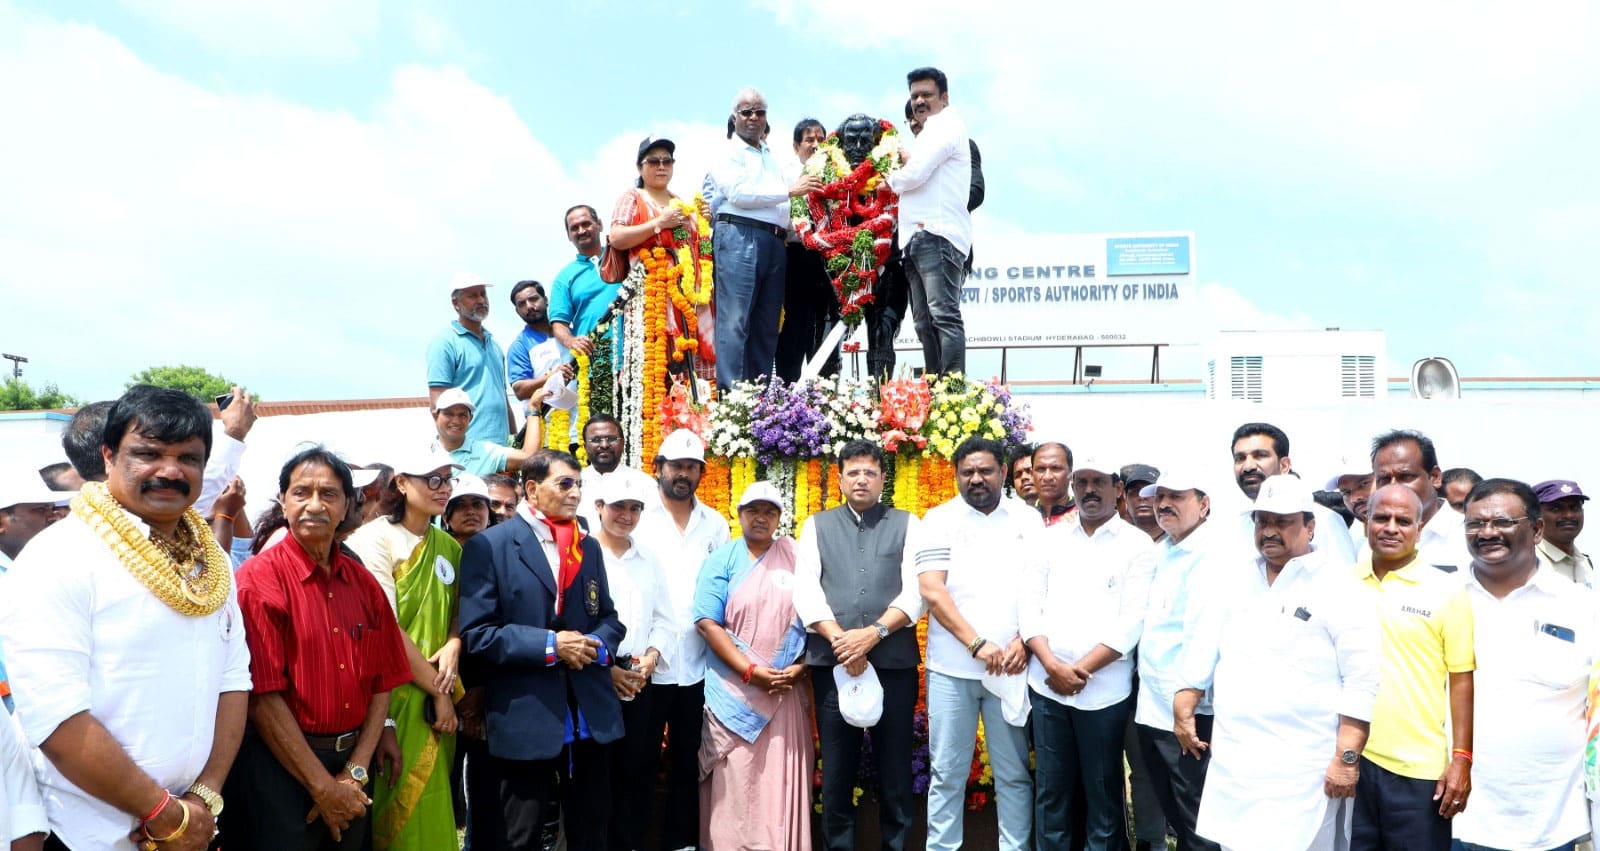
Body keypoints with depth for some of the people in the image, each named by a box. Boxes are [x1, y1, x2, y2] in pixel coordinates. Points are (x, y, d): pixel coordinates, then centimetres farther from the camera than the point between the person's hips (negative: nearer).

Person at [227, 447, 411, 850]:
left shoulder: (363, 582, 4)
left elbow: (381, 681, 5)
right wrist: (323, 786, -15)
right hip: (281, 767, -5)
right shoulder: (260, 577, -12)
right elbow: (262, 694, -17)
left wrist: (356, 772, -5)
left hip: (352, 764, 6)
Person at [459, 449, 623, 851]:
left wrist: (596, 646, -8)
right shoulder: (489, 546, -6)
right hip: (524, 721, -4)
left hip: (590, 717, 5)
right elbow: (476, 634, -11)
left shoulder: (589, 547, 13)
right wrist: (550, 645, -18)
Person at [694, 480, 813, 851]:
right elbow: (707, 623, -8)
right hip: (736, 692, -2)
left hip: (787, 690, 2)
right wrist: (751, 671, -15)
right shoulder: (722, 559, 1)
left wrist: (799, 668, -8)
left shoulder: (794, 557, 6)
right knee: (735, 782, 4)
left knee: (783, 781, 5)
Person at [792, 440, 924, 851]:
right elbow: (806, 591, 0)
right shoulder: (817, 525, 11)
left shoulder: (907, 524, 9)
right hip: (832, 661, 1)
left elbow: (916, 591, -2)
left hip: (895, 661, 0)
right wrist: (840, 640, -12)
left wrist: (874, 632, -14)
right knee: (837, 768, 8)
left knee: (895, 765, 6)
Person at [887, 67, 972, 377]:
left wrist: (891, 179, 6)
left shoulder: (947, 124, -2)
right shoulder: (930, 132, 28)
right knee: (925, 321, 8)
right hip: (917, 236, 10)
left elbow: (914, 174, -13)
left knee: (944, 316, -17)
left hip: (936, 235, -10)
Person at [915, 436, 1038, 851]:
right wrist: (977, 644, -13)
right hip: (952, 667, -1)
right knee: (947, 773, 6)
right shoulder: (939, 519, 1)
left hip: (1011, 668, 1)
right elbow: (931, 590, -7)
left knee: (1015, 773, 8)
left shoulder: (1028, 519, 7)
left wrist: (1024, 641, -8)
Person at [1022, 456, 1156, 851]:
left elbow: (1131, 622, -8)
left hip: (1104, 690, -2)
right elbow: (1029, 606, 2)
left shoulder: (1138, 545, -1)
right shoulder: (1049, 538, 8)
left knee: (1102, 791, 8)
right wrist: (1053, 665, -11)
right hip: (1047, 685, 3)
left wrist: (1082, 670, -12)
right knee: (1051, 788, 10)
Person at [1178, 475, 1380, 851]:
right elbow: (1202, 653, 17)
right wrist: (1184, 712, 9)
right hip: (1231, 763, 6)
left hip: (1301, 772, -5)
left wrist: (1346, 759, -14)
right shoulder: (1238, 584, 13)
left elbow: (1362, 681, -10)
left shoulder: (1339, 587, -5)